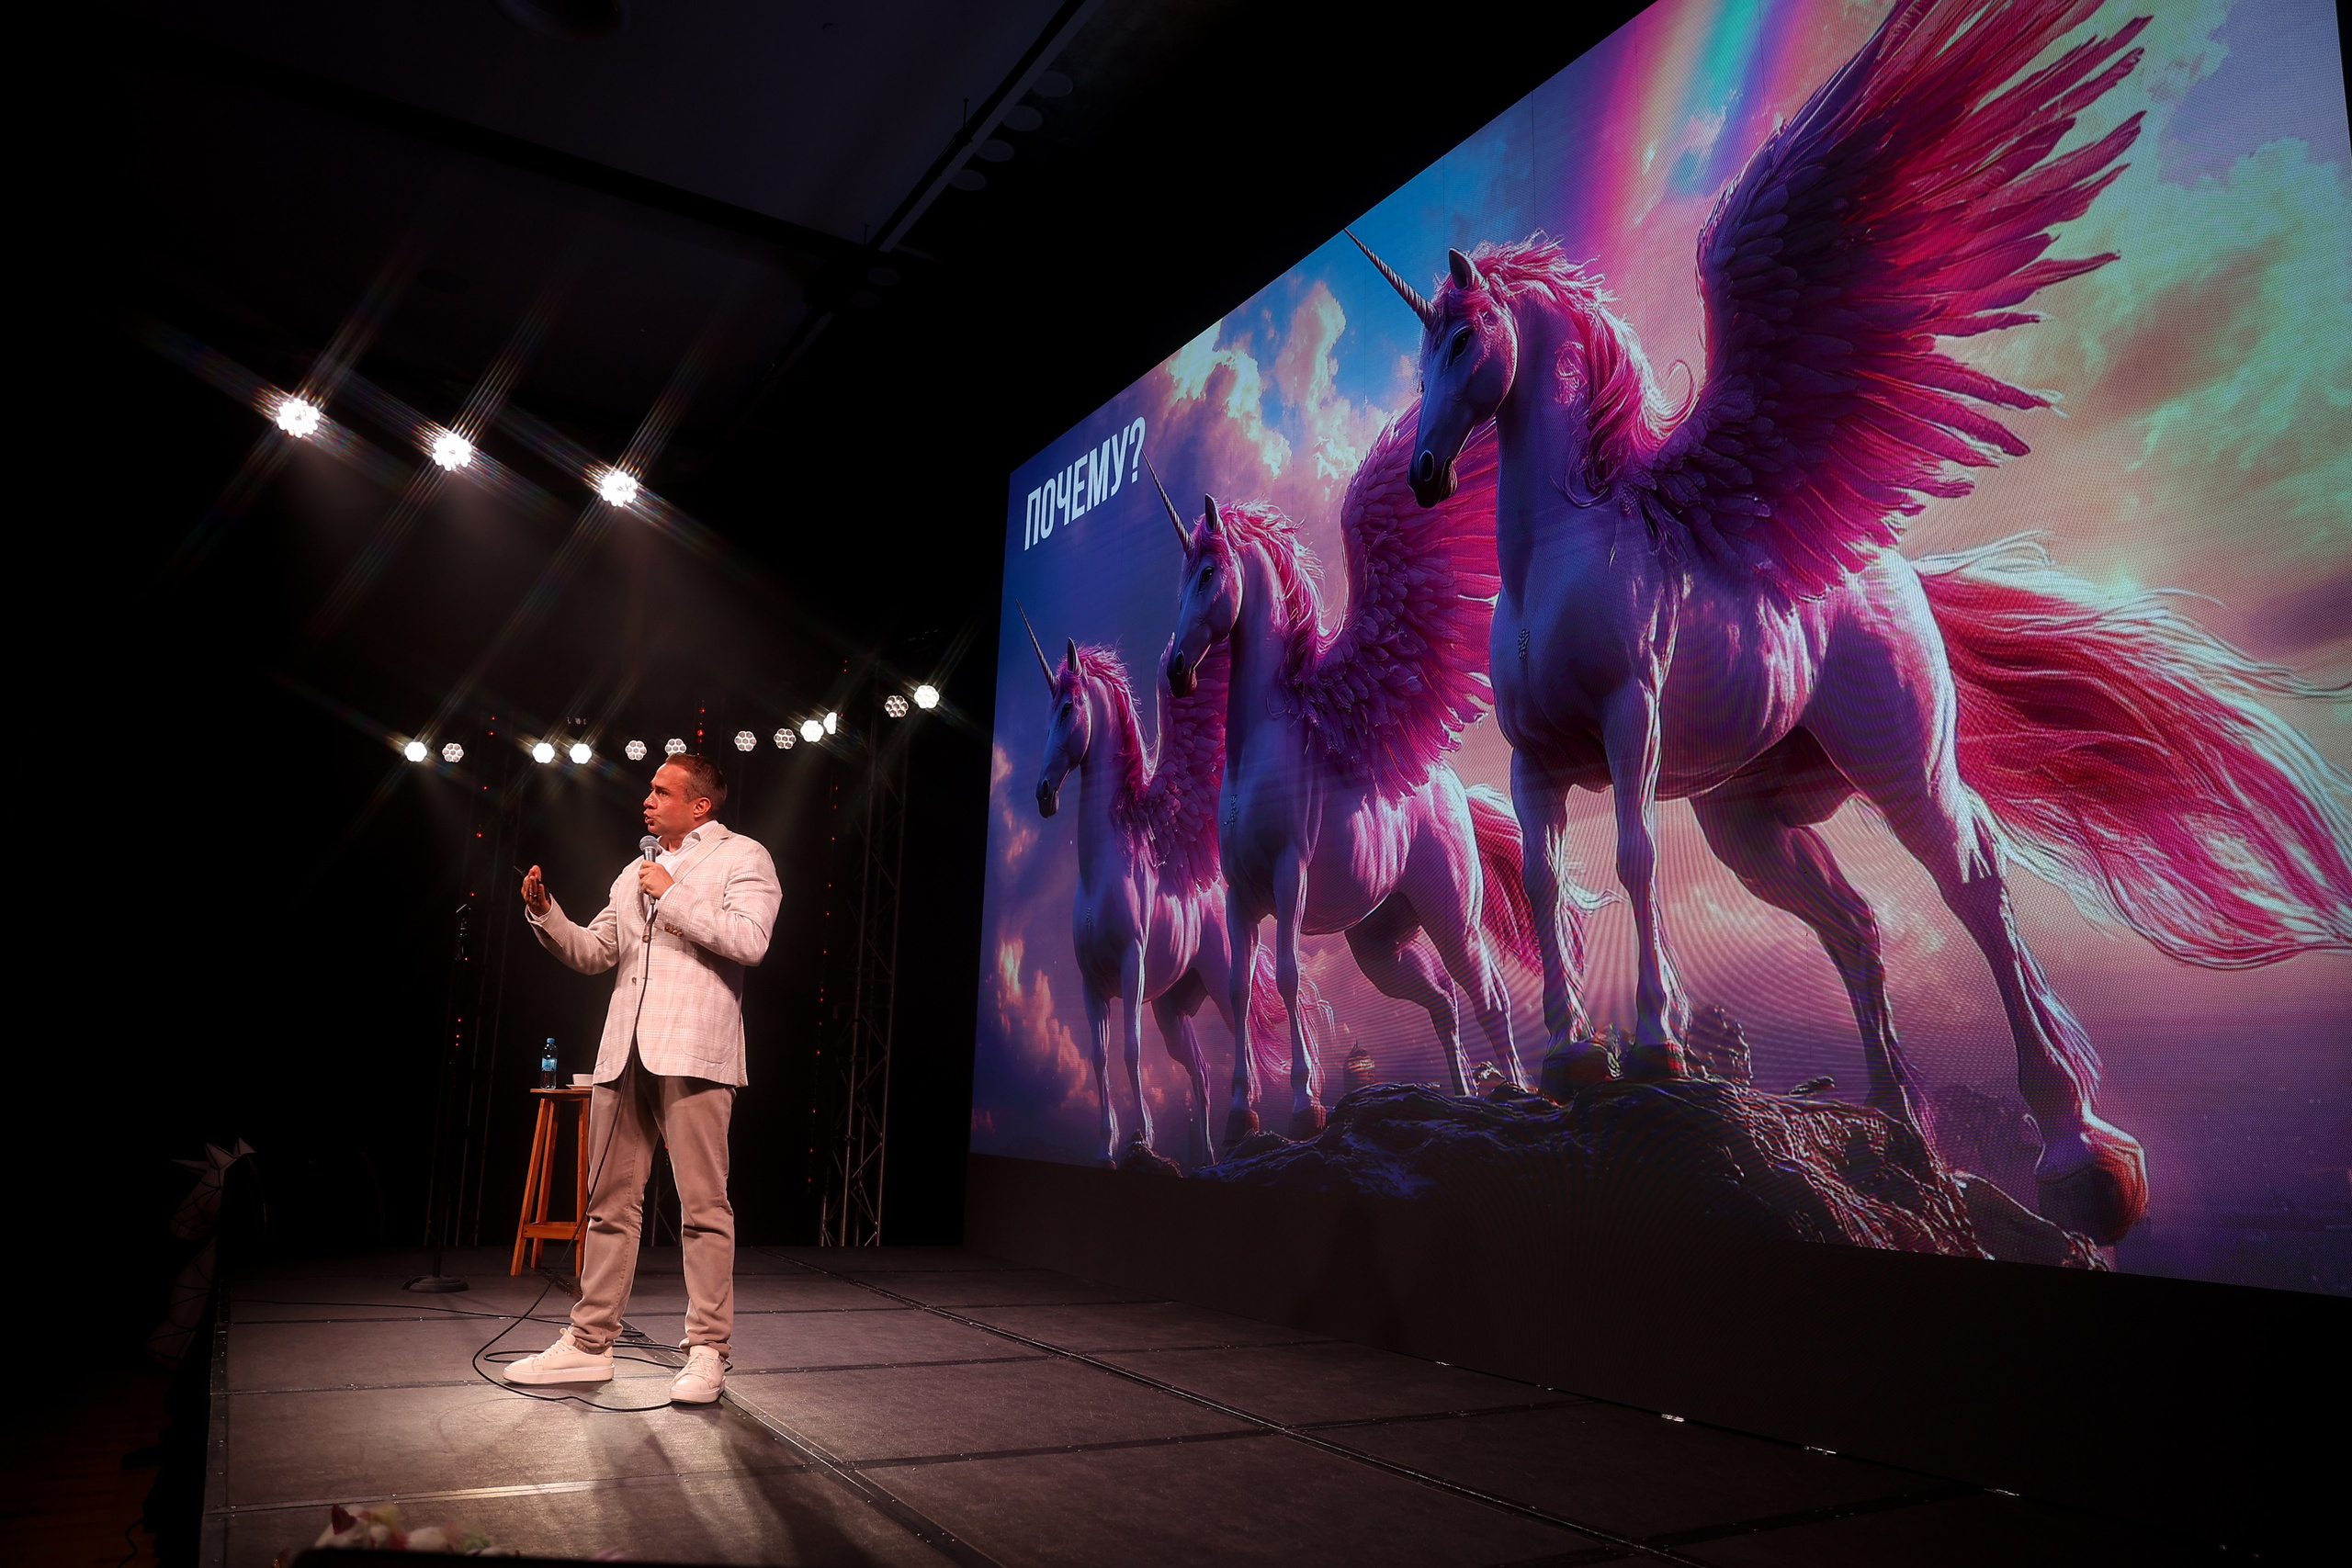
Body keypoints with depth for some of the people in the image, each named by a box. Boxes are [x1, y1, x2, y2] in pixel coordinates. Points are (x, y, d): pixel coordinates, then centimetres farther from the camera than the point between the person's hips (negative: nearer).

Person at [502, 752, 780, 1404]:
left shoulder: (741, 857, 3)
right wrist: (545, 913, 7)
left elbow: (749, 942, -13)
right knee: (611, 1203, 10)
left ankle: (708, 1352, 3)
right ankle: (590, 1344, 19)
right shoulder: (636, 872, 24)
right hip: (625, 1054, 7)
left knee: (703, 1208, -4)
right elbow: (593, 952, 23)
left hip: (692, 1053, -7)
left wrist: (672, 897, -9)